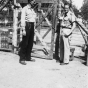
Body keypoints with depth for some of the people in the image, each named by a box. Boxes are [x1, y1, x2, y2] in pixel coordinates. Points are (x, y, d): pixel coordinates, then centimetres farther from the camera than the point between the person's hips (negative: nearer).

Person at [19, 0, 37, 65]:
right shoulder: (25, 9, -6)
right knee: (24, 43, -6)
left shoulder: (32, 10, 16)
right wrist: (23, 29, -17)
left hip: (32, 26, 7)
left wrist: (34, 28, 11)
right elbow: (22, 19, -11)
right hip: (27, 25, -7)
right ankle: (22, 59, -1)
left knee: (30, 43, 9)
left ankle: (28, 57, 18)